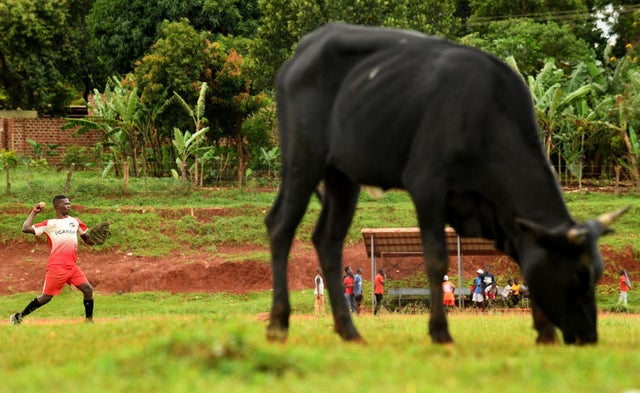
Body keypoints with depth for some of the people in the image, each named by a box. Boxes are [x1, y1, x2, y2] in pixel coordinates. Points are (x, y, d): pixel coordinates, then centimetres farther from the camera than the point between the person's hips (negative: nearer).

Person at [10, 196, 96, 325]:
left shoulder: (74, 221, 16)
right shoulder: (49, 224, 3)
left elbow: (87, 240, 22)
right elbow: (26, 229, -5)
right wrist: (34, 212, 1)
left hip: (73, 266, 5)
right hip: (56, 266, -5)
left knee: (88, 289, -7)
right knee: (46, 296, -2)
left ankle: (89, 320, 4)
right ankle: (18, 317, 10)